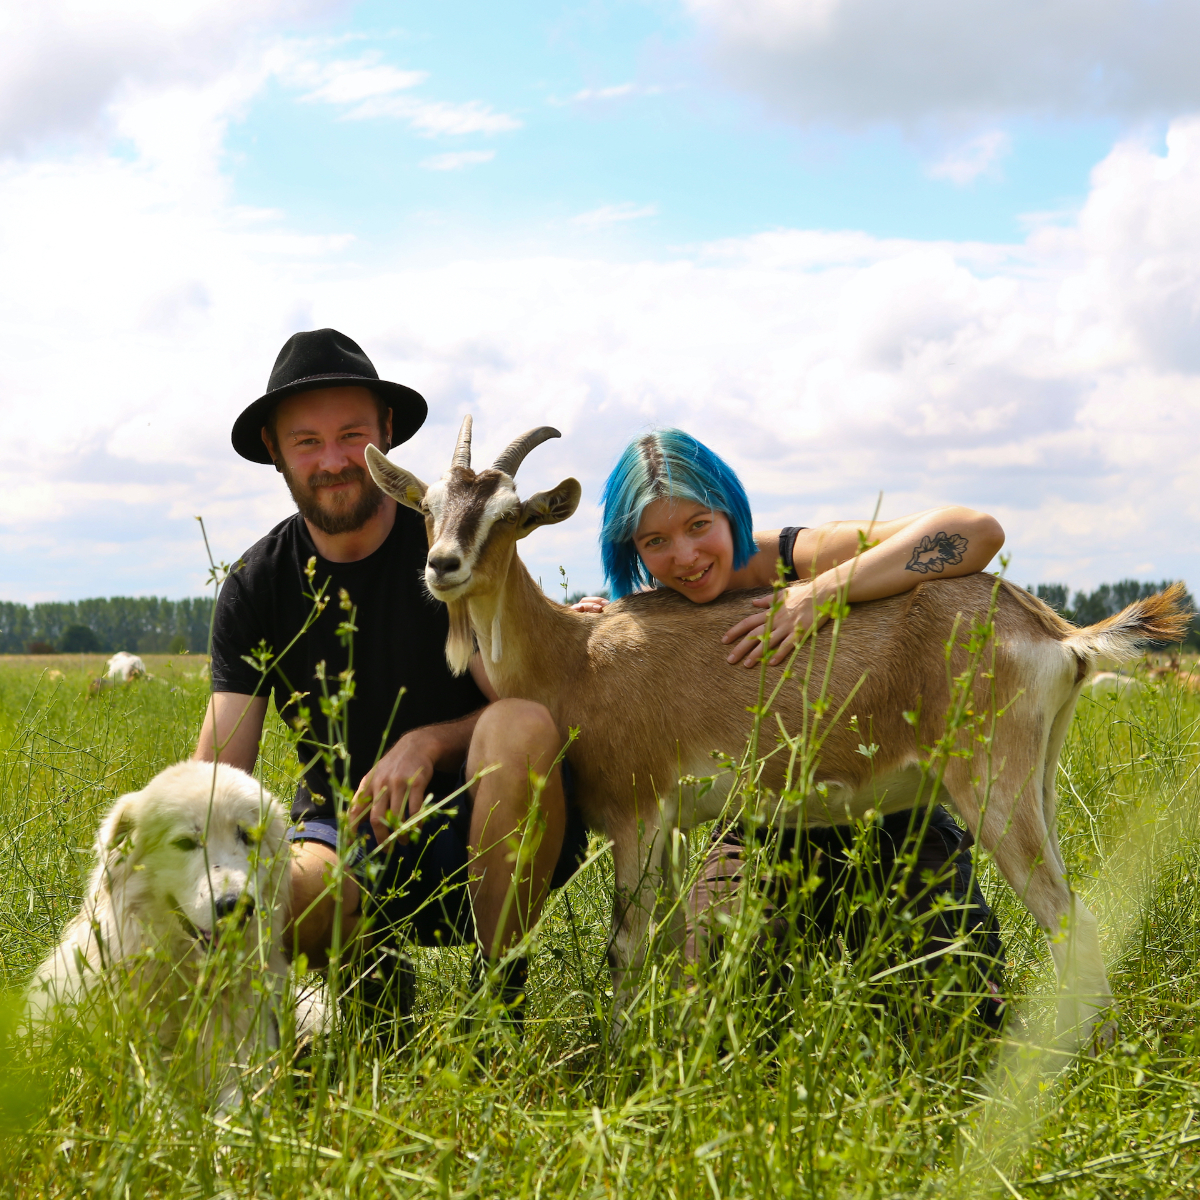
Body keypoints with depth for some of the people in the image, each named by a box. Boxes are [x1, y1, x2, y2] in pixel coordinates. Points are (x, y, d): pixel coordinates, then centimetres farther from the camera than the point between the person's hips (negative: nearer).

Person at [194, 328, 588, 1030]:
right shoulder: (259, 585, 2)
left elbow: (528, 715, -7)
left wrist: (428, 743, -27)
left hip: (480, 834, -1)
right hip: (345, 838, 2)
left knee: (521, 725, -35)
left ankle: (501, 995, -18)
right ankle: (370, 972, 3)